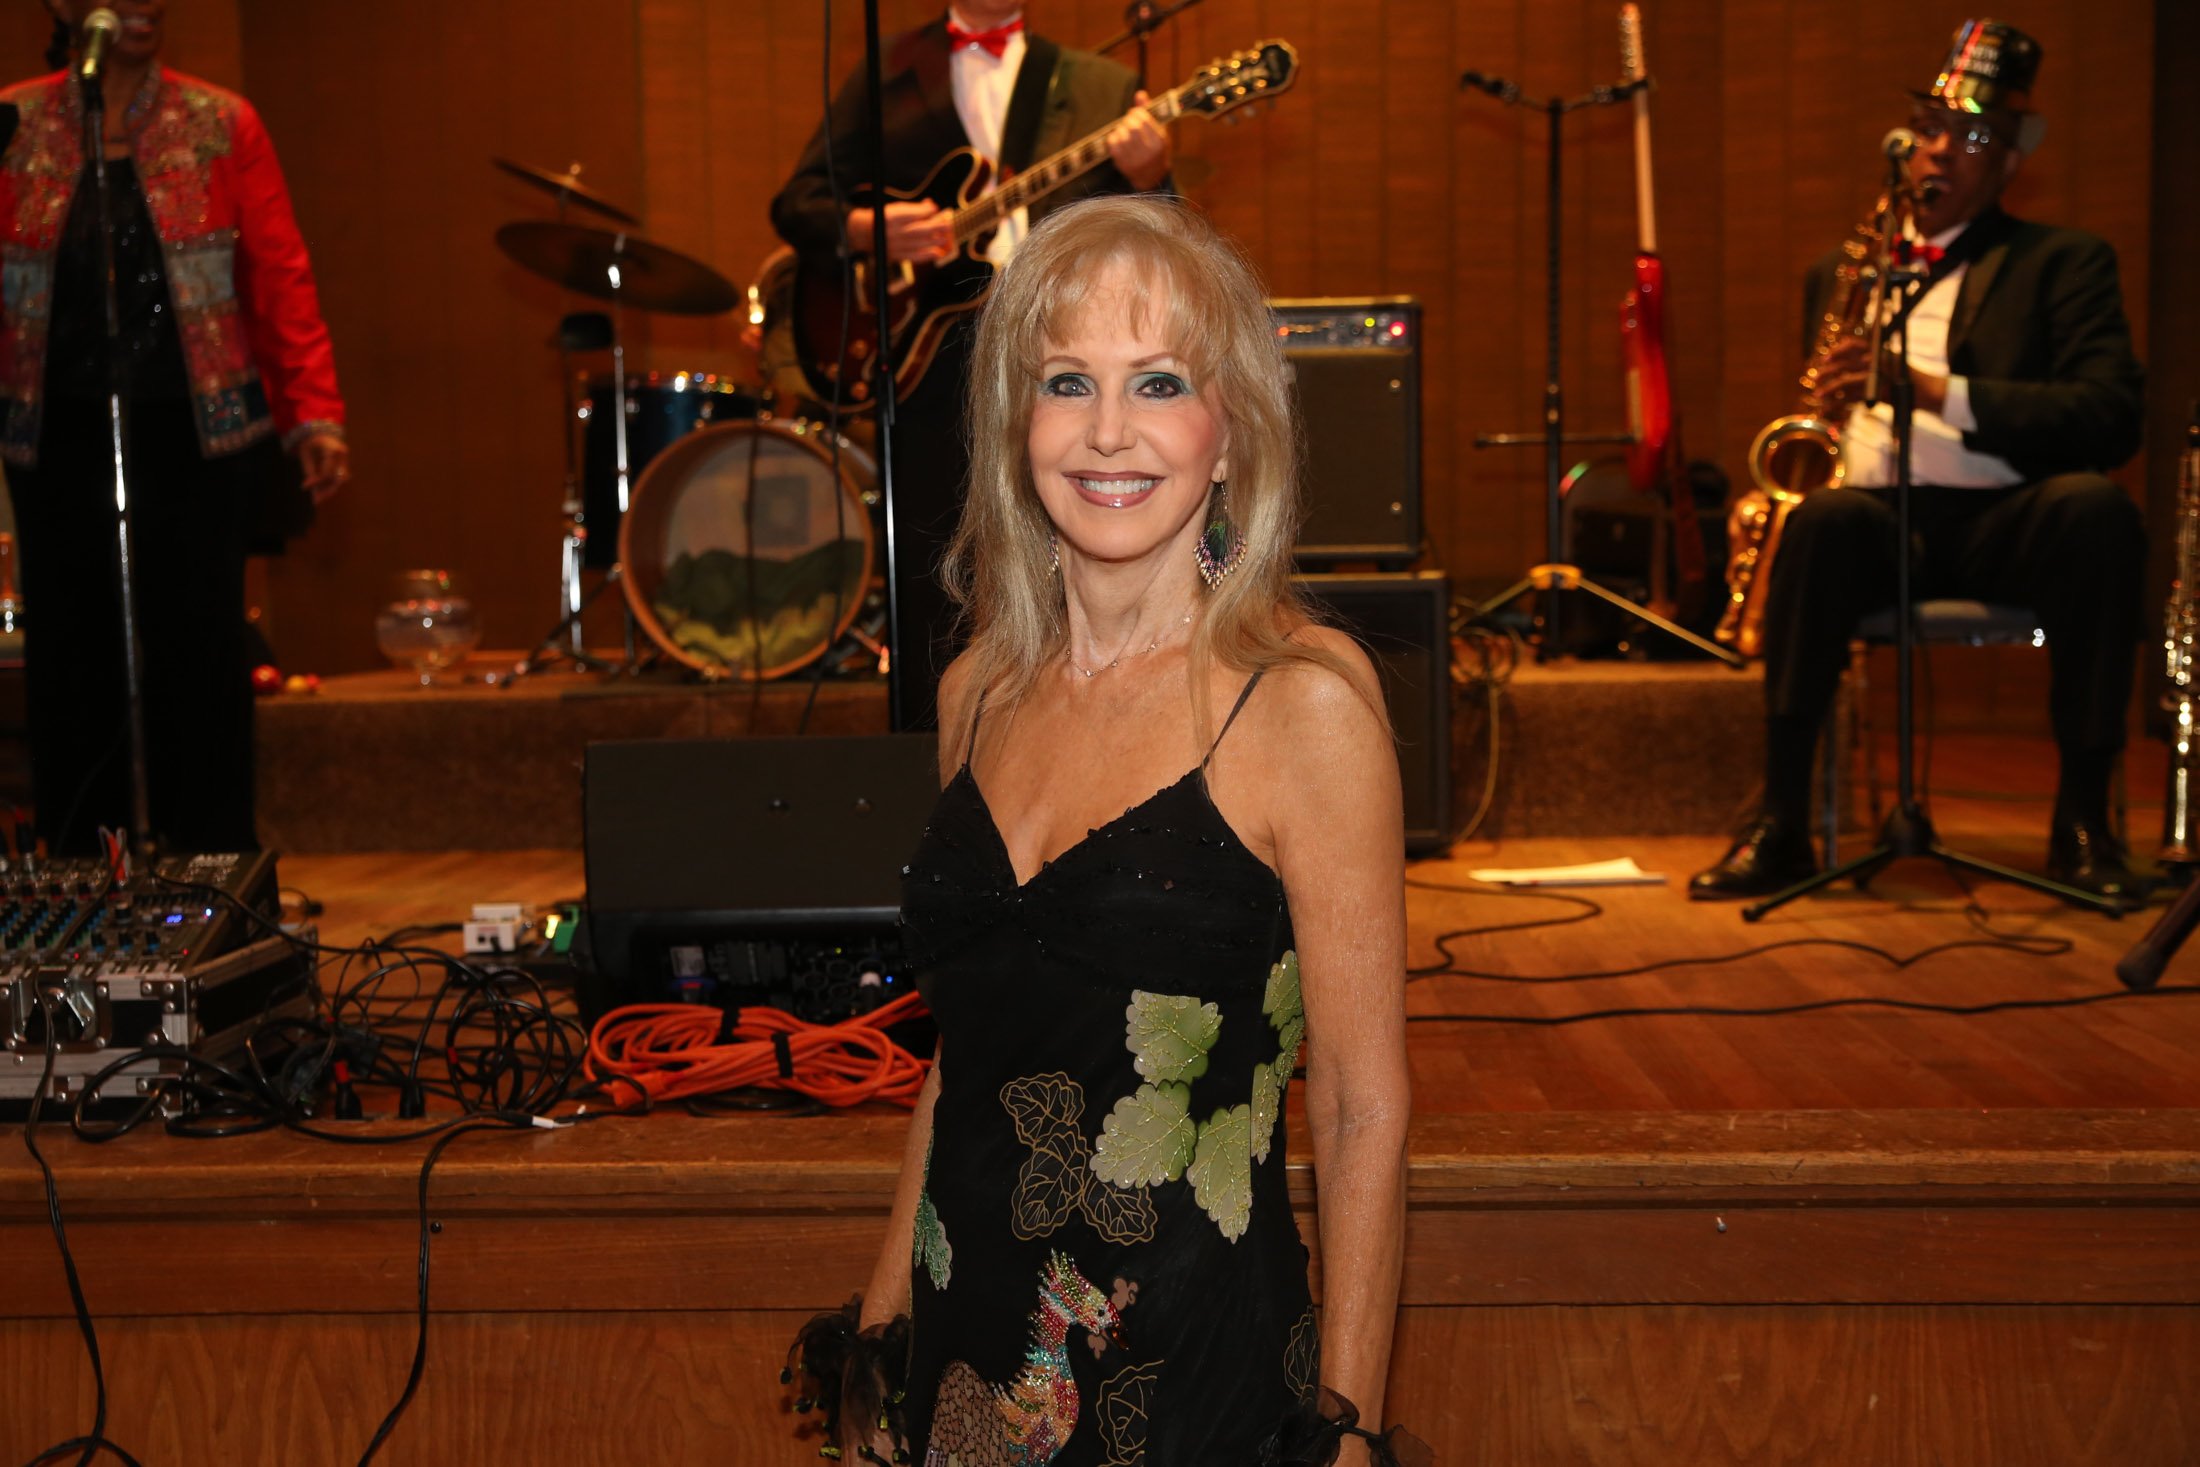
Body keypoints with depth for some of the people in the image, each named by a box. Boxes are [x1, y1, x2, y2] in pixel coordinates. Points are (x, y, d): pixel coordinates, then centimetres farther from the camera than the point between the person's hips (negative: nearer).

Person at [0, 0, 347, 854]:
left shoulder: (222, 127, 3)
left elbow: (281, 275, -1)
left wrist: (314, 415, -11)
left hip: (195, 435, -1)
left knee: (200, 654, 0)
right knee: (70, 656, 6)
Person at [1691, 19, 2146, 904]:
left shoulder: (2065, 263, 12)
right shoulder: (1843, 273, 25)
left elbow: (2112, 415, -4)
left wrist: (1942, 392, -16)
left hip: (1999, 520, -1)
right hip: (1873, 517, 1)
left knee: (2098, 508, -35)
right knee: (1821, 520, -35)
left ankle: (2081, 820, -24)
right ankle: (1781, 826, -32)